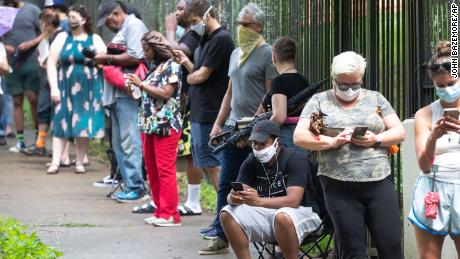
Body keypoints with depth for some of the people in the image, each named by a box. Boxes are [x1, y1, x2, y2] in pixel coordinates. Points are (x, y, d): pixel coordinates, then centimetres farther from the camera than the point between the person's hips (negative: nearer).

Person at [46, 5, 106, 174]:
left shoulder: (95, 40, 6)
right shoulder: (62, 38, 6)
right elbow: (51, 63, 1)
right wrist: (54, 88, -6)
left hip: (88, 90, 0)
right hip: (66, 89, 0)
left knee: (84, 125, 1)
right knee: (61, 124, -3)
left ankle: (80, 162, 11)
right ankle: (55, 163, -4)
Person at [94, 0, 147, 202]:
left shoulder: (134, 26, -7)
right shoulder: (121, 30, 24)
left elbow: (135, 57, -19)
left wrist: (108, 58, -10)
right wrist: (103, 60, 13)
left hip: (128, 94, -11)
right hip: (117, 95, 11)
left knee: (129, 142, -11)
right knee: (119, 144, 10)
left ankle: (135, 187, -11)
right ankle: (130, 186, 13)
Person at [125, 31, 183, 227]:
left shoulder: (172, 67, -7)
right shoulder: (155, 67, 17)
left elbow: (166, 93, -16)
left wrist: (142, 84, -13)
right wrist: (135, 86, 9)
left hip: (166, 126, -9)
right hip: (150, 124, 9)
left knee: (165, 170, -9)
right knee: (152, 171, 9)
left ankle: (170, 214, -8)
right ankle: (160, 211, 15)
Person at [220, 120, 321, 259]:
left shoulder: (296, 159, -14)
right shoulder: (251, 162, 2)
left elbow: (293, 201, -26)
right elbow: (232, 196, -6)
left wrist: (258, 201, -40)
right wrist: (234, 198, -33)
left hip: (301, 212, -5)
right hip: (266, 213, 6)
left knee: (282, 217, -39)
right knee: (227, 214, -15)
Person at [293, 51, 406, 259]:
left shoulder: (375, 98, 13)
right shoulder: (319, 101, 7)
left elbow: (399, 132, 10)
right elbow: (299, 137, 0)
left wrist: (376, 139, -10)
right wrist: (331, 142, -15)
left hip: (379, 182, 1)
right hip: (340, 187, -1)